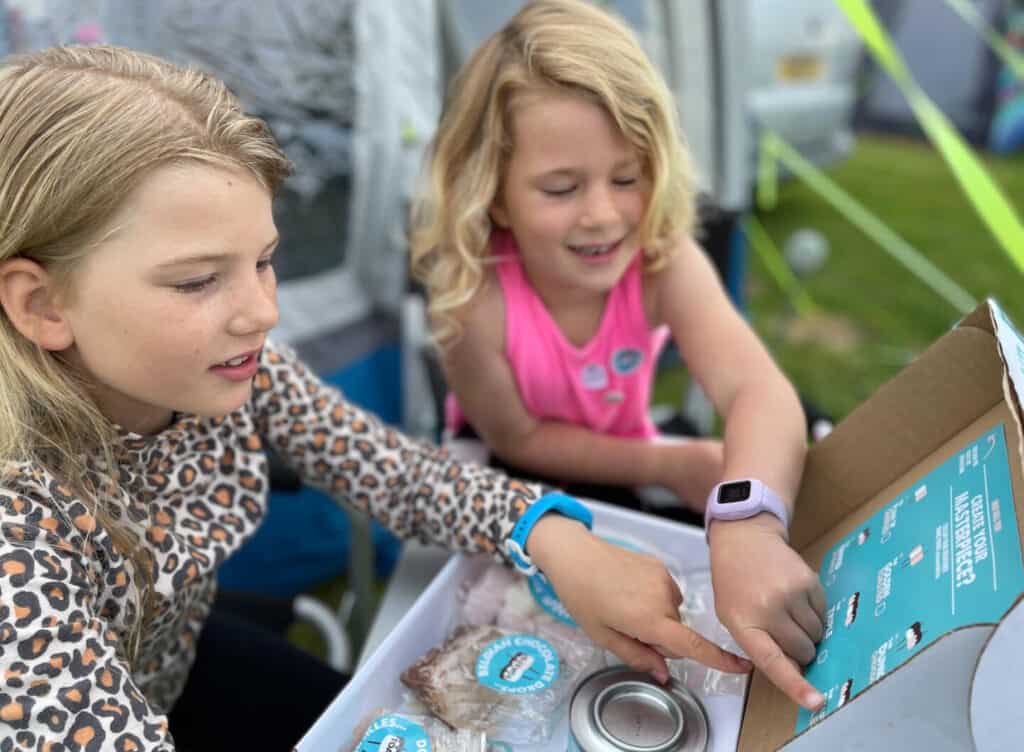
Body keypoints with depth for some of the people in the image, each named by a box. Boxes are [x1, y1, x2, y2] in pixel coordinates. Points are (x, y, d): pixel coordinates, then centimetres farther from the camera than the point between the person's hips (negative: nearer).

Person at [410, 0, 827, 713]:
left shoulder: (663, 260, -29)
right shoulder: (473, 294, -32)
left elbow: (759, 390, -46)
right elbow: (518, 440, -18)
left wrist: (746, 526, -67)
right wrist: (669, 465, -24)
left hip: (625, 478, 3)